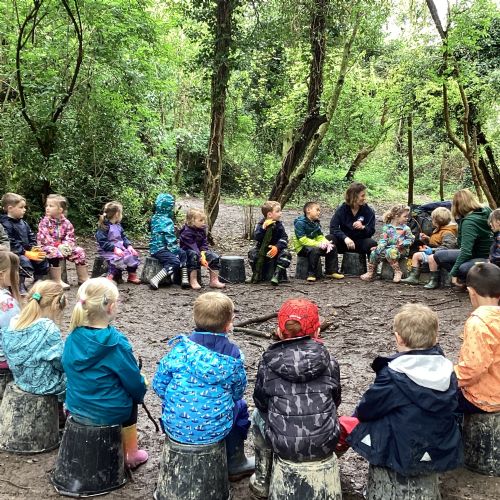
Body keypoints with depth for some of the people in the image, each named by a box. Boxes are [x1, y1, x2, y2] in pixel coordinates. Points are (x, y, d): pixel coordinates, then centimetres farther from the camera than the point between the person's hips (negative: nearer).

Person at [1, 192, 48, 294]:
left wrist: (34, 248, -4)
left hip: (27, 252, 9)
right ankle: (20, 287, -16)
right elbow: (11, 244, -23)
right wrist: (27, 253, -25)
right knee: (25, 262, -32)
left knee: (42, 261, 0)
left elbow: (31, 237, 17)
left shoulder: (23, 223, 13)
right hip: (13, 254, -9)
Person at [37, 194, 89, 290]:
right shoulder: (45, 222, -8)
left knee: (79, 251, -9)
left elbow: (70, 238, 1)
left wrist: (66, 245, -23)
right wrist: (58, 246, -26)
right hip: (48, 247, -5)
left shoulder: (66, 223, 3)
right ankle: (57, 281, -33)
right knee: (55, 253, -37)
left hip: (62, 247, 5)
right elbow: (44, 238, -19)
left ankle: (83, 278, 2)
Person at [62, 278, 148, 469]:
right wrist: (140, 393, 9)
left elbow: (67, 367, 7)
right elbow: (134, 381, -14)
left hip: (76, 408, 5)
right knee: (132, 397, 26)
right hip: (108, 413, -5)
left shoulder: (73, 337, -8)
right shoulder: (116, 343, -24)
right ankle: (131, 454, 36)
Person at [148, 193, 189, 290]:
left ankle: (184, 279, 8)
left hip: (155, 247, 10)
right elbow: (170, 239, -18)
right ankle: (155, 280, -28)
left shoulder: (155, 218, 11)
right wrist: (175, 252, -10)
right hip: (160, 249, -10)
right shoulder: (167, 221, -16)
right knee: (175, 262, -24)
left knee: (183, 254, 14)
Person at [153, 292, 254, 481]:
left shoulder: (180, 347, -8)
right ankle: (234, 464, 41)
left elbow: (159, 384, -3)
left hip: (175, 425, 1)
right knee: (239, 406, 29)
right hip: (214, 430, -1)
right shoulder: (232, 355, -8)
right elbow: (237, 392, 2)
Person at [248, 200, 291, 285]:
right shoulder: (260, 224, -6)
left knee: (286, 254, -28)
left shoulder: (279, 224, -2)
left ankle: (276, 275, -26)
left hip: (276, 249, 1)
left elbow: (284, 238, -11)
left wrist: (277, 247, -29)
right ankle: (257, 274, -9)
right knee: (252, 253, -28)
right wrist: (263, 227, -34)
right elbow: (256, 237, -21)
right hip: (262, 249, -1)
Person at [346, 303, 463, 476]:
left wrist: (358, 414, 14)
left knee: (353, 425, 11)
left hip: (405, 458, -5)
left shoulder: (392, 375, -20)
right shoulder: (446, 371, -5)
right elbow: (450, 406, 10)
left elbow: (366, 409, -10)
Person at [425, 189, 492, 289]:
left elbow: (466, 250, -28)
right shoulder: (486, 211, 1)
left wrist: (454, 273, -23)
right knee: (438, 256, 1)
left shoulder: (469, 222, -25)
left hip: (485, 259, -10)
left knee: (463, 268, -41)